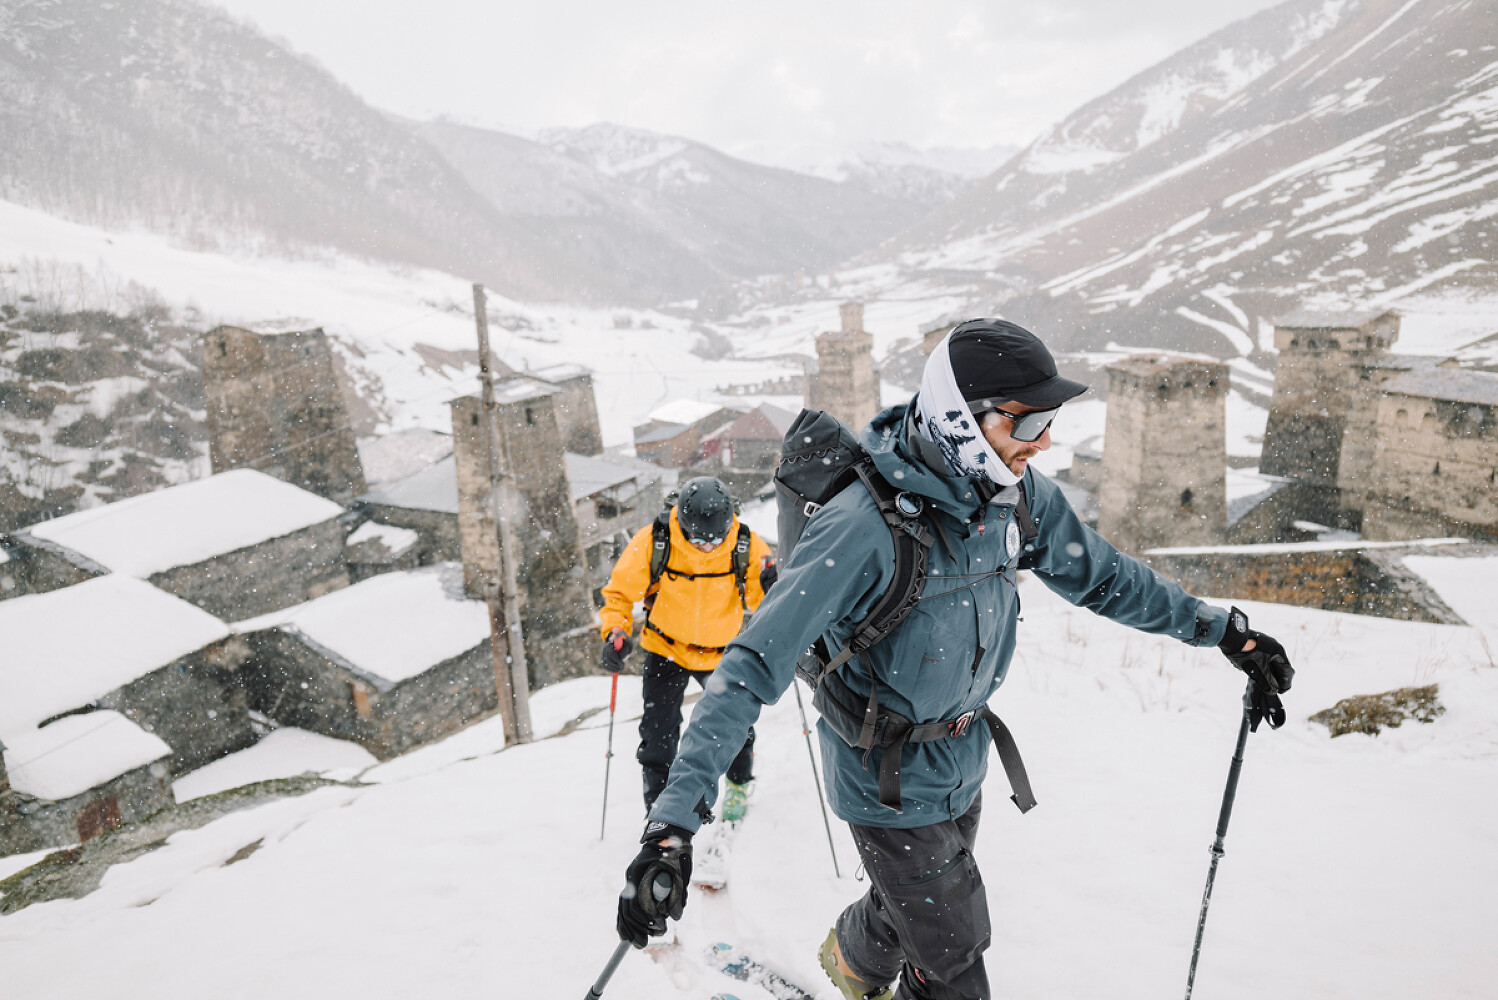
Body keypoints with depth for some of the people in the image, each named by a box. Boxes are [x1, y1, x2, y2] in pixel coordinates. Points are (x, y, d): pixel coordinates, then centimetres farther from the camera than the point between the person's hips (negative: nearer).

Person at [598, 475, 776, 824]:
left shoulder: (747, 547, -21)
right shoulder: (652, 543, -24)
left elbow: (762, 600, -10)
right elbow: (619, 592, -10)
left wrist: (770, 587, -33)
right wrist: (615, 633, -26)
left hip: (722, 652, 1)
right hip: (665, 649, 0)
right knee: (658, 733, -4)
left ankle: (739, 786, 37)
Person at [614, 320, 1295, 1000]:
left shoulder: (1020, 495, -11)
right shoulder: (867, 527, -34)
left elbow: (1101, 576, 6)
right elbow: (755, 665, -34)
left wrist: (1226, 631, 10)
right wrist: (673, 820, -40)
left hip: (963, 763, 7)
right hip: (892, 783, -7)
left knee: (918, 903, 28)